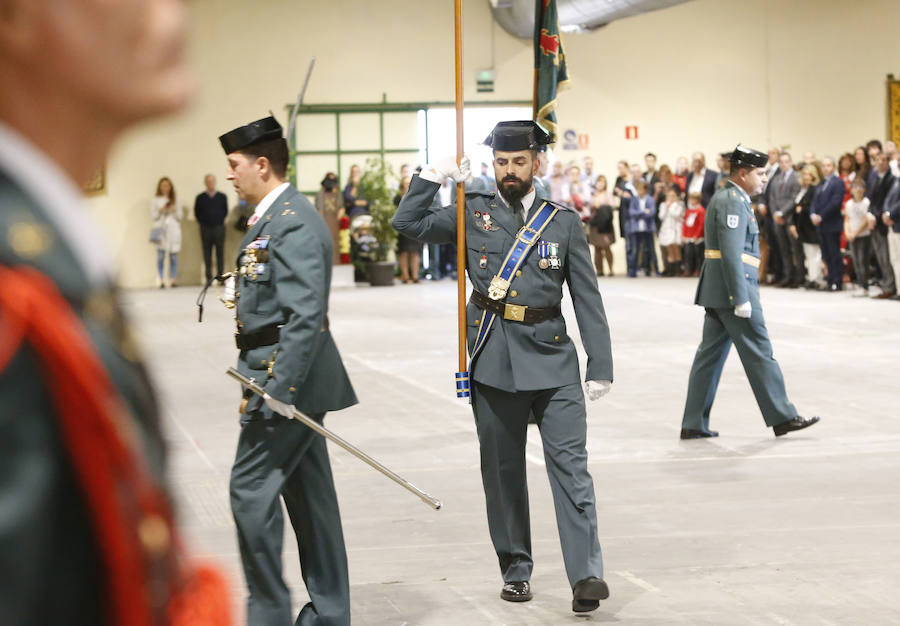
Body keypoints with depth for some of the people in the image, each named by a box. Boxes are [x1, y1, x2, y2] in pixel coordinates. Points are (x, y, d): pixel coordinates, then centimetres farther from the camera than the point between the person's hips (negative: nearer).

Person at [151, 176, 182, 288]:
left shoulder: (175, 200, 16)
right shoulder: (155, 200, 11)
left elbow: (180, 216, 14)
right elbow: (152, 216, 5)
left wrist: (174, 210, -5)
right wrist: (161, 210, -9)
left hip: (173, 230, 2)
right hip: (160, 230, -2)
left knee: (173, 256, -4)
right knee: (161, 255, -10)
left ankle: (172, 279, -1)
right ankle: (160, 280, -10)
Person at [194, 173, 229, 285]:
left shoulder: (222, 197, 7)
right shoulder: (200, 197, 7)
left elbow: (225, 211, 12)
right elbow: (197, 213, 11)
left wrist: (220, 221, 5)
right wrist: (202, 223, 5)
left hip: (219, 228, 0)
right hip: (205, 229, 0)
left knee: (220, 253, -2)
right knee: (207, 255, 0)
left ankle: (220, 276, 1)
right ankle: (209, 278, 3)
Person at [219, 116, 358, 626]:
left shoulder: (294, 224, -18)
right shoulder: (272, 217, 15)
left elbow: (305, 314, -25)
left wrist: (280, 388, -26)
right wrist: (242, 290, 9)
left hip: (287, 373, -10)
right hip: (287, 377, 10)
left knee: (252, 487, -6)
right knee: (307, 493, 12)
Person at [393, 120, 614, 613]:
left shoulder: (563, 221, 8)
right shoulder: (473, 213, 9)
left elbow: (588, 299, 7)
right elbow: (407, 223, 4)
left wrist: (600, 367, 2)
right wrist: (436, 174, -3)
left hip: (551, 358, -1)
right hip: (492, 360, 1)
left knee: (570, 464, -10)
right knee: (502, 470, 7)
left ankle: (586, 574, -14)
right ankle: (515, 570, 18)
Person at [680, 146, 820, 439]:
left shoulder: (726, 199, 19)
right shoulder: (732, 202, -14)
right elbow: (731, 254, -21)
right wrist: (741, 299, -22)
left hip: (716, 293, 10)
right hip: (732, 288, -10)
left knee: (710, 355, 8)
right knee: (759, 353, -4)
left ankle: (693, 424, 9)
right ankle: (782, 417, 2)